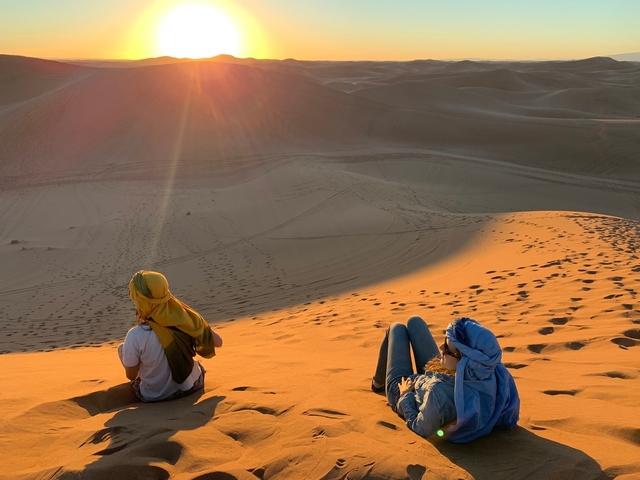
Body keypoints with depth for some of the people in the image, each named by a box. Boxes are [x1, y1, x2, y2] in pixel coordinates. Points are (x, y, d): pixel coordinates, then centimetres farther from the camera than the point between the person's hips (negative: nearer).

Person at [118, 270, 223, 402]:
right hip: (191, 386, 3)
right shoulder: (186, 318, -19)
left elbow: (131, 376, -12)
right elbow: (217, 342, -7)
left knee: (121, 348, 16)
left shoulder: (136, 336, -28)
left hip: (155, 396, -2)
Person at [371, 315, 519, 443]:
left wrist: (405, 395, -14)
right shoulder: (494, 373, -35)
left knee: (397, 328, 18)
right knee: (414, 321, 22)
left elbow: (421, 429, -31)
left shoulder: (440, 392, -51)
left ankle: (378, 382, 47)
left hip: (403, 391, -4)